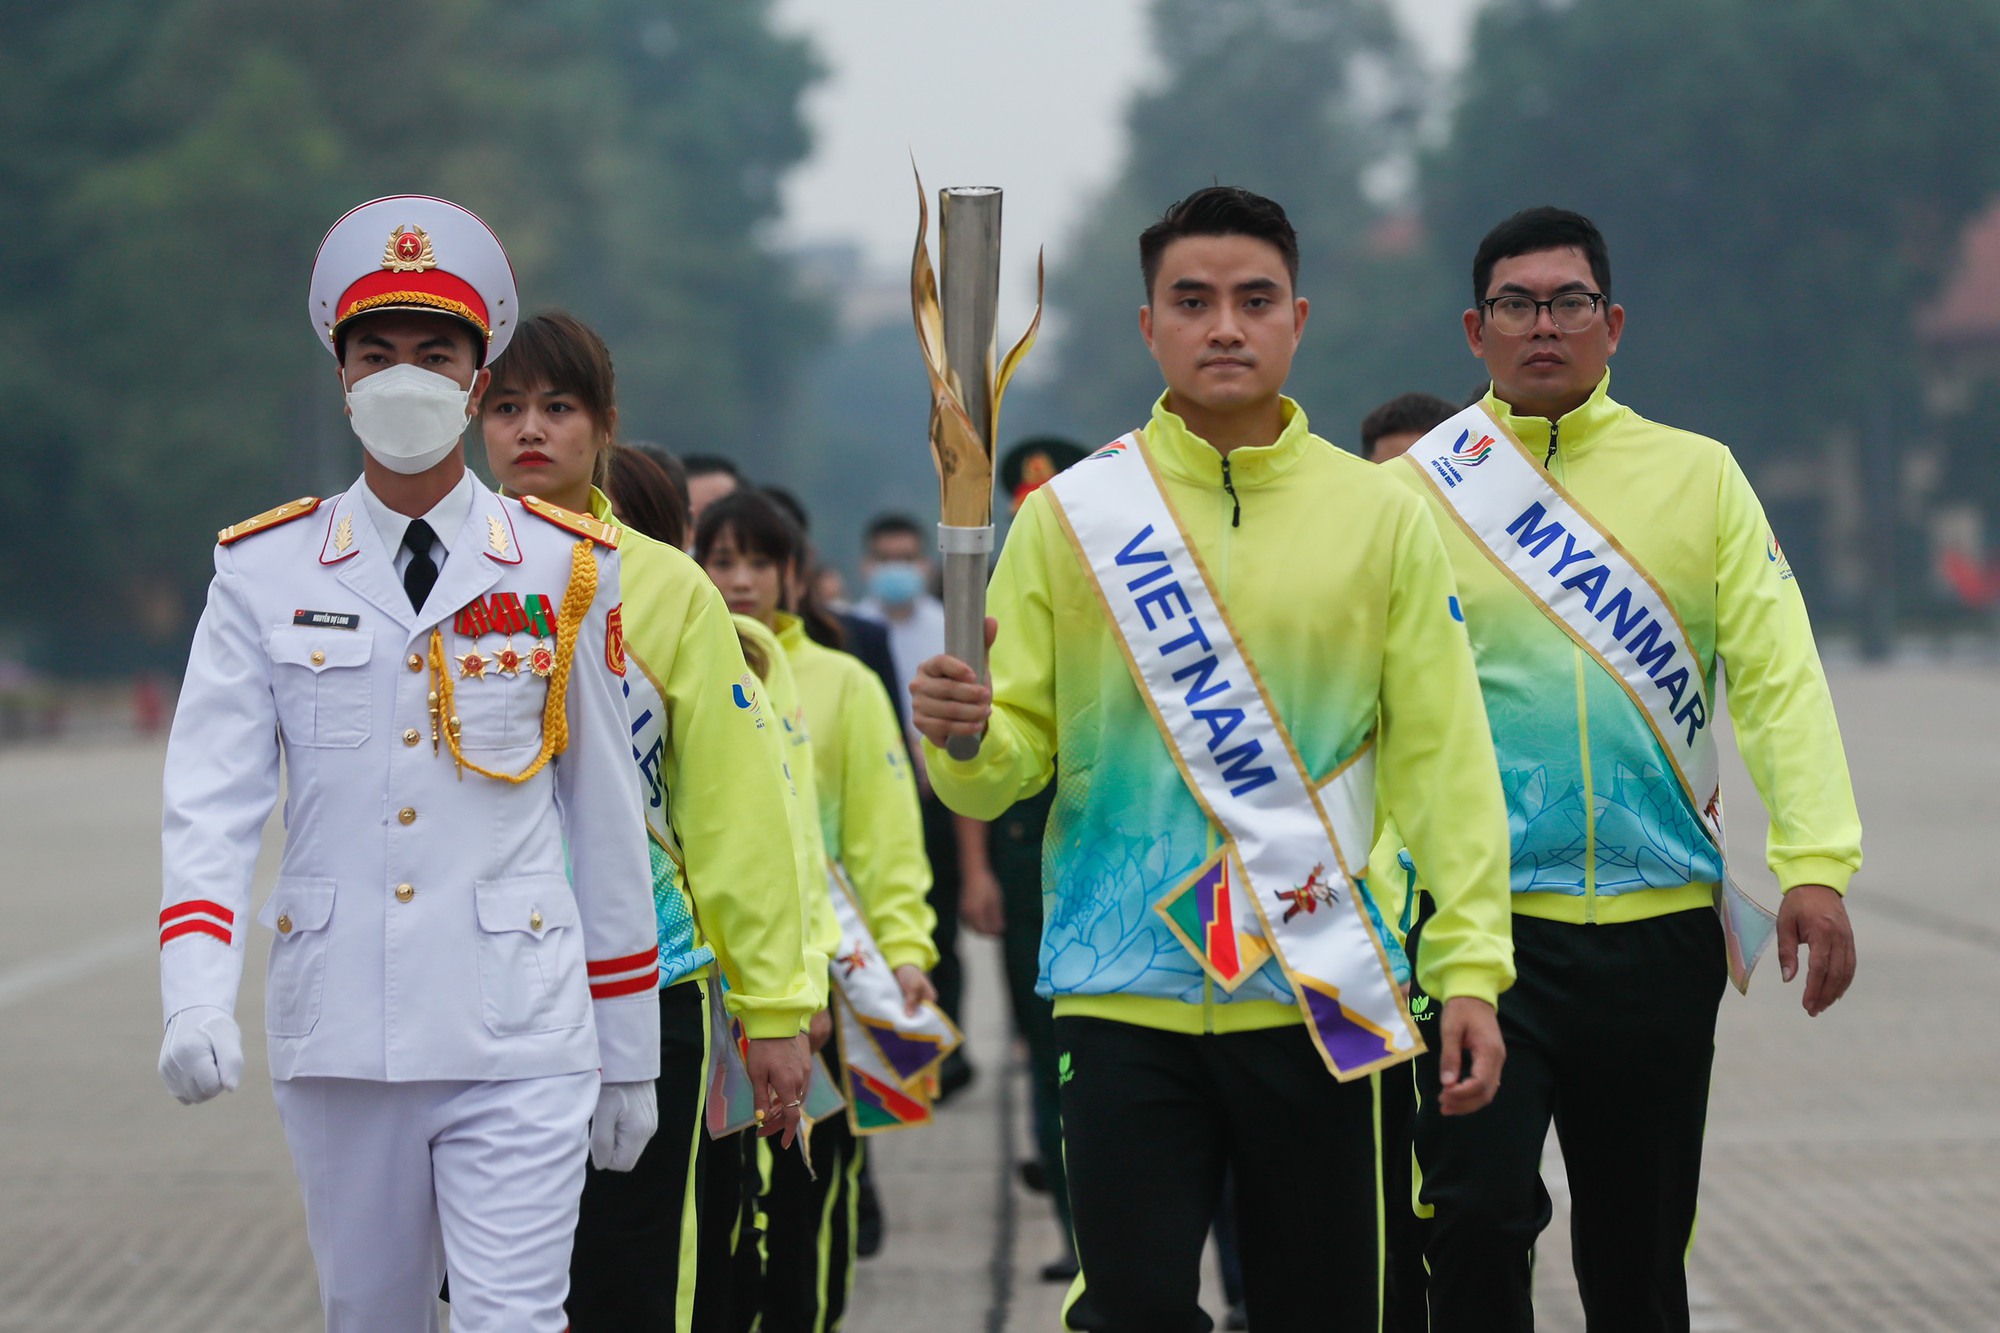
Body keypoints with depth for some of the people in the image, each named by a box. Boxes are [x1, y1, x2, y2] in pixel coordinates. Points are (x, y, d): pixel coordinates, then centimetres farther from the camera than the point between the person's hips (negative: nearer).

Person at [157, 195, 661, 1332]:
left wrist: (630, 1056, 10)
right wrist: (198, 996, -19)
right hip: (337, 1044, 2)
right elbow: (211, 799, -2)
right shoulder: (266, 573, 5)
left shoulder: (566, 572, 5)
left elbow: (609, 818, 9)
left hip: (519, 1044, -1)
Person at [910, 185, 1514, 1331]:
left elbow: (1443, 756, 3)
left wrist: (1472, 967, -5)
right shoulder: (1073, 515, 3)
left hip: (1319, 991, 1)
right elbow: (1011, 756, 3)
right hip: (1125, 990, -1)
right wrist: (963, 736, -21)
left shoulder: (1381, 517, 4)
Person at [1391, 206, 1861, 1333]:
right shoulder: (1418, 492, 3)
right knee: (1476, 1209, -16)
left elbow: (1778, 672, 1)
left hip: (1662, 927, 2)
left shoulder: (1699, 476, 8)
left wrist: (1815, 866, -10)